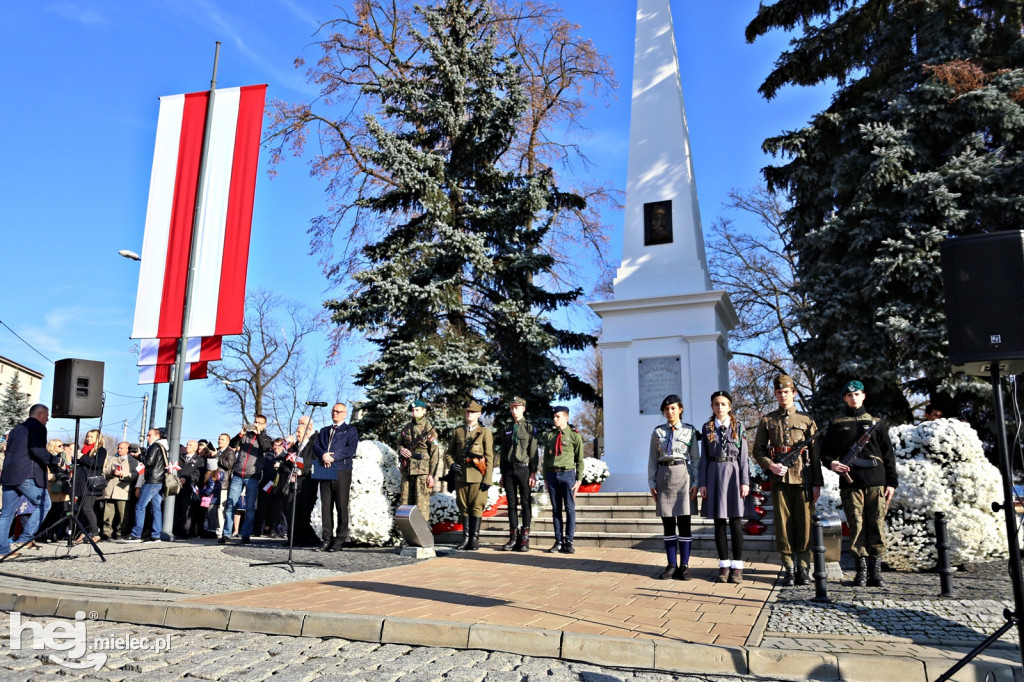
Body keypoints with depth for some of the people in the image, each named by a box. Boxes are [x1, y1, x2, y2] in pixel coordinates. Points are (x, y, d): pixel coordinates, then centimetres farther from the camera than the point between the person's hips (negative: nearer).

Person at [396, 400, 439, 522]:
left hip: (422, 470, -6)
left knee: (421, 502, -5)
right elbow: (399, 442, 24)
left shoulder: (429, 429, -4)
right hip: (407, 470, 6)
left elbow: (435, 453, -6)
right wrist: (401, 449, -1)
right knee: (406, 500, 11)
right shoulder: (406, 428, 11)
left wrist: (431, 474, -11)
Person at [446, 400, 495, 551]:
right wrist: (451, 465, -3)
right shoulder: (457, 432, 14)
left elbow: (489, 457, 0)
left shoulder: (485, 432, 5)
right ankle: (466, 538, 13)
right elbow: (448, 453, 18)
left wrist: (488, 478, -7)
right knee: (463, 507, 7)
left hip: (477, 476, -3)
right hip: (460, 475, 3)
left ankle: (475, 539, 3)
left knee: (476, 507, -3)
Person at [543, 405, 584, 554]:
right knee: (556, 509, 6)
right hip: (552, 474, 3)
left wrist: (579, 479, -4)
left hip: (567, 474, -3)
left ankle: (569, 542, 6)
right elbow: (545, 457, 14)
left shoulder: (574, 435, 0)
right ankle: (558, 541, 12)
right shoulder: (549, 435, 10)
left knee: (570, 508, 0)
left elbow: (580, 459, 1)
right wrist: (545, 478, 9)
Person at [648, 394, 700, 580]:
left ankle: (684, 566, 8)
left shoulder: (690, 431, 4)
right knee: (668, 523, 6)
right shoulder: (657, 432, 8)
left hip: (683, 476, -2)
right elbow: (652, 459, 8)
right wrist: (652, 483, 2)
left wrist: (695, 482, -5)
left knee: (683, 522, 0)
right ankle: (671, 565, 12)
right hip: (664, 477, 2)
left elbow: (695, 458, 3)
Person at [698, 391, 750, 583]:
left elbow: (743, 456, 1)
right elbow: (704, 457, 7)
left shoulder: (738, 427, 4)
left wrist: (745, 482, -6)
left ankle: (737, 567, 7)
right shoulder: (707, 428, 7)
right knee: (719, 522, 5)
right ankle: (724, 566, 13)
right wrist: (702, 483, 1)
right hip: (714, 475, 2)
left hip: (734, 474, -1)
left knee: (735, 522, -1)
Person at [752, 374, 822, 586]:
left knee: (804, 523, 2)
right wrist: (770, 465, -9)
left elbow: (815, 453, 6)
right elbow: (758, 450, 10)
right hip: (779, 479, 0)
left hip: (802, 479, 0)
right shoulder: (767, 421, 8)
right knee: (783, 523, 2)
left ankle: (803, 569, 12)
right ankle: (788, 569, 11)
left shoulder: (806, 420, 8)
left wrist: (817, 483, 1)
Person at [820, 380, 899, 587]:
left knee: (877, 525, -1)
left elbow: (888, 454, 13)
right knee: (856, 526, -1)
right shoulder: (837, 423, 12)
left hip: (876, 483, 1)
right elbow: (825, 451, 13)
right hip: (850, 483, 0)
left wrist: (891, 482, 6)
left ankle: (876, 569, 5)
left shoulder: (875, 423, 14)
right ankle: (861, 568, 6)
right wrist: (831, 463, -9)